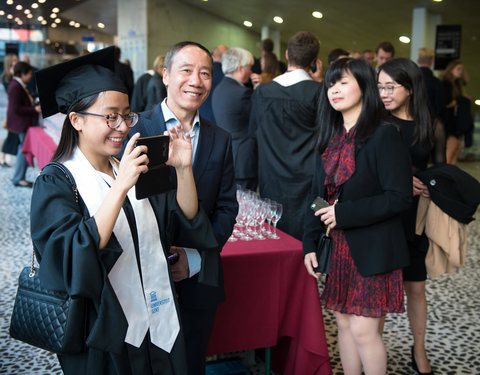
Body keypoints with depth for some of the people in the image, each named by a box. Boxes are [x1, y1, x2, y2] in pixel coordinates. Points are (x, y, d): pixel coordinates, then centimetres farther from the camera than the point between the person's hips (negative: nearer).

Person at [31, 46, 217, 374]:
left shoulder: (133, 169, 5)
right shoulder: (56, 183, -11)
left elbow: (187, 222, 0)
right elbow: (74, 259, -26)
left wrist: (183, 169, -15)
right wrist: (121, 186, -31)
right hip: (102, 338, -5)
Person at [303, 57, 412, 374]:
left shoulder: (384, 135, -11)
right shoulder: (330, 137, 9)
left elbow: (399, 197, -16)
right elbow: (318, 194, 11)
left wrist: (343, 214, -18)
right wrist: (310, 244, 3)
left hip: (371, 249, -6)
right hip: (338, 247, 6)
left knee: (363, 329, -3)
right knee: (344, 323, 13)